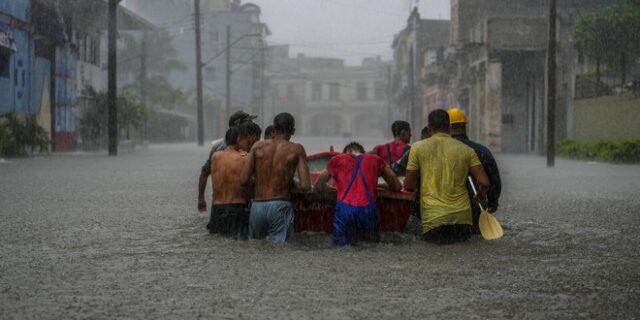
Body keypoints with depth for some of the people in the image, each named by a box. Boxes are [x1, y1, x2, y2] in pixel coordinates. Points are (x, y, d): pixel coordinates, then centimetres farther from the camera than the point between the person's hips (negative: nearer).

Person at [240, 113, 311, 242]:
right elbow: (305, 186, -9)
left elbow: (243, 179, 0)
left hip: (257, 206, 3)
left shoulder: (258, 147, 5)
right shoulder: (296, 150, -1)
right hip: (280, 206, -3)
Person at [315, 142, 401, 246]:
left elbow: (318, 185, 28)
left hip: (344, 209, 0)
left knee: (342, 244, 8)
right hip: (368, 210, 1)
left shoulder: (337, 160, 18)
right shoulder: (376, 160, 20)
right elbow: (397, 186, 28)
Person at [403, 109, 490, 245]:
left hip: (433, 219, -2)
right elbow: (484, 183, -1)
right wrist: (480, 195, 22)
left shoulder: (418, 148, 2)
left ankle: (438, 237, -13)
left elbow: (408, 186, 4)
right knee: (462, 238, 27)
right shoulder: (466, 150, 6)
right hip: (462, 217, 2)